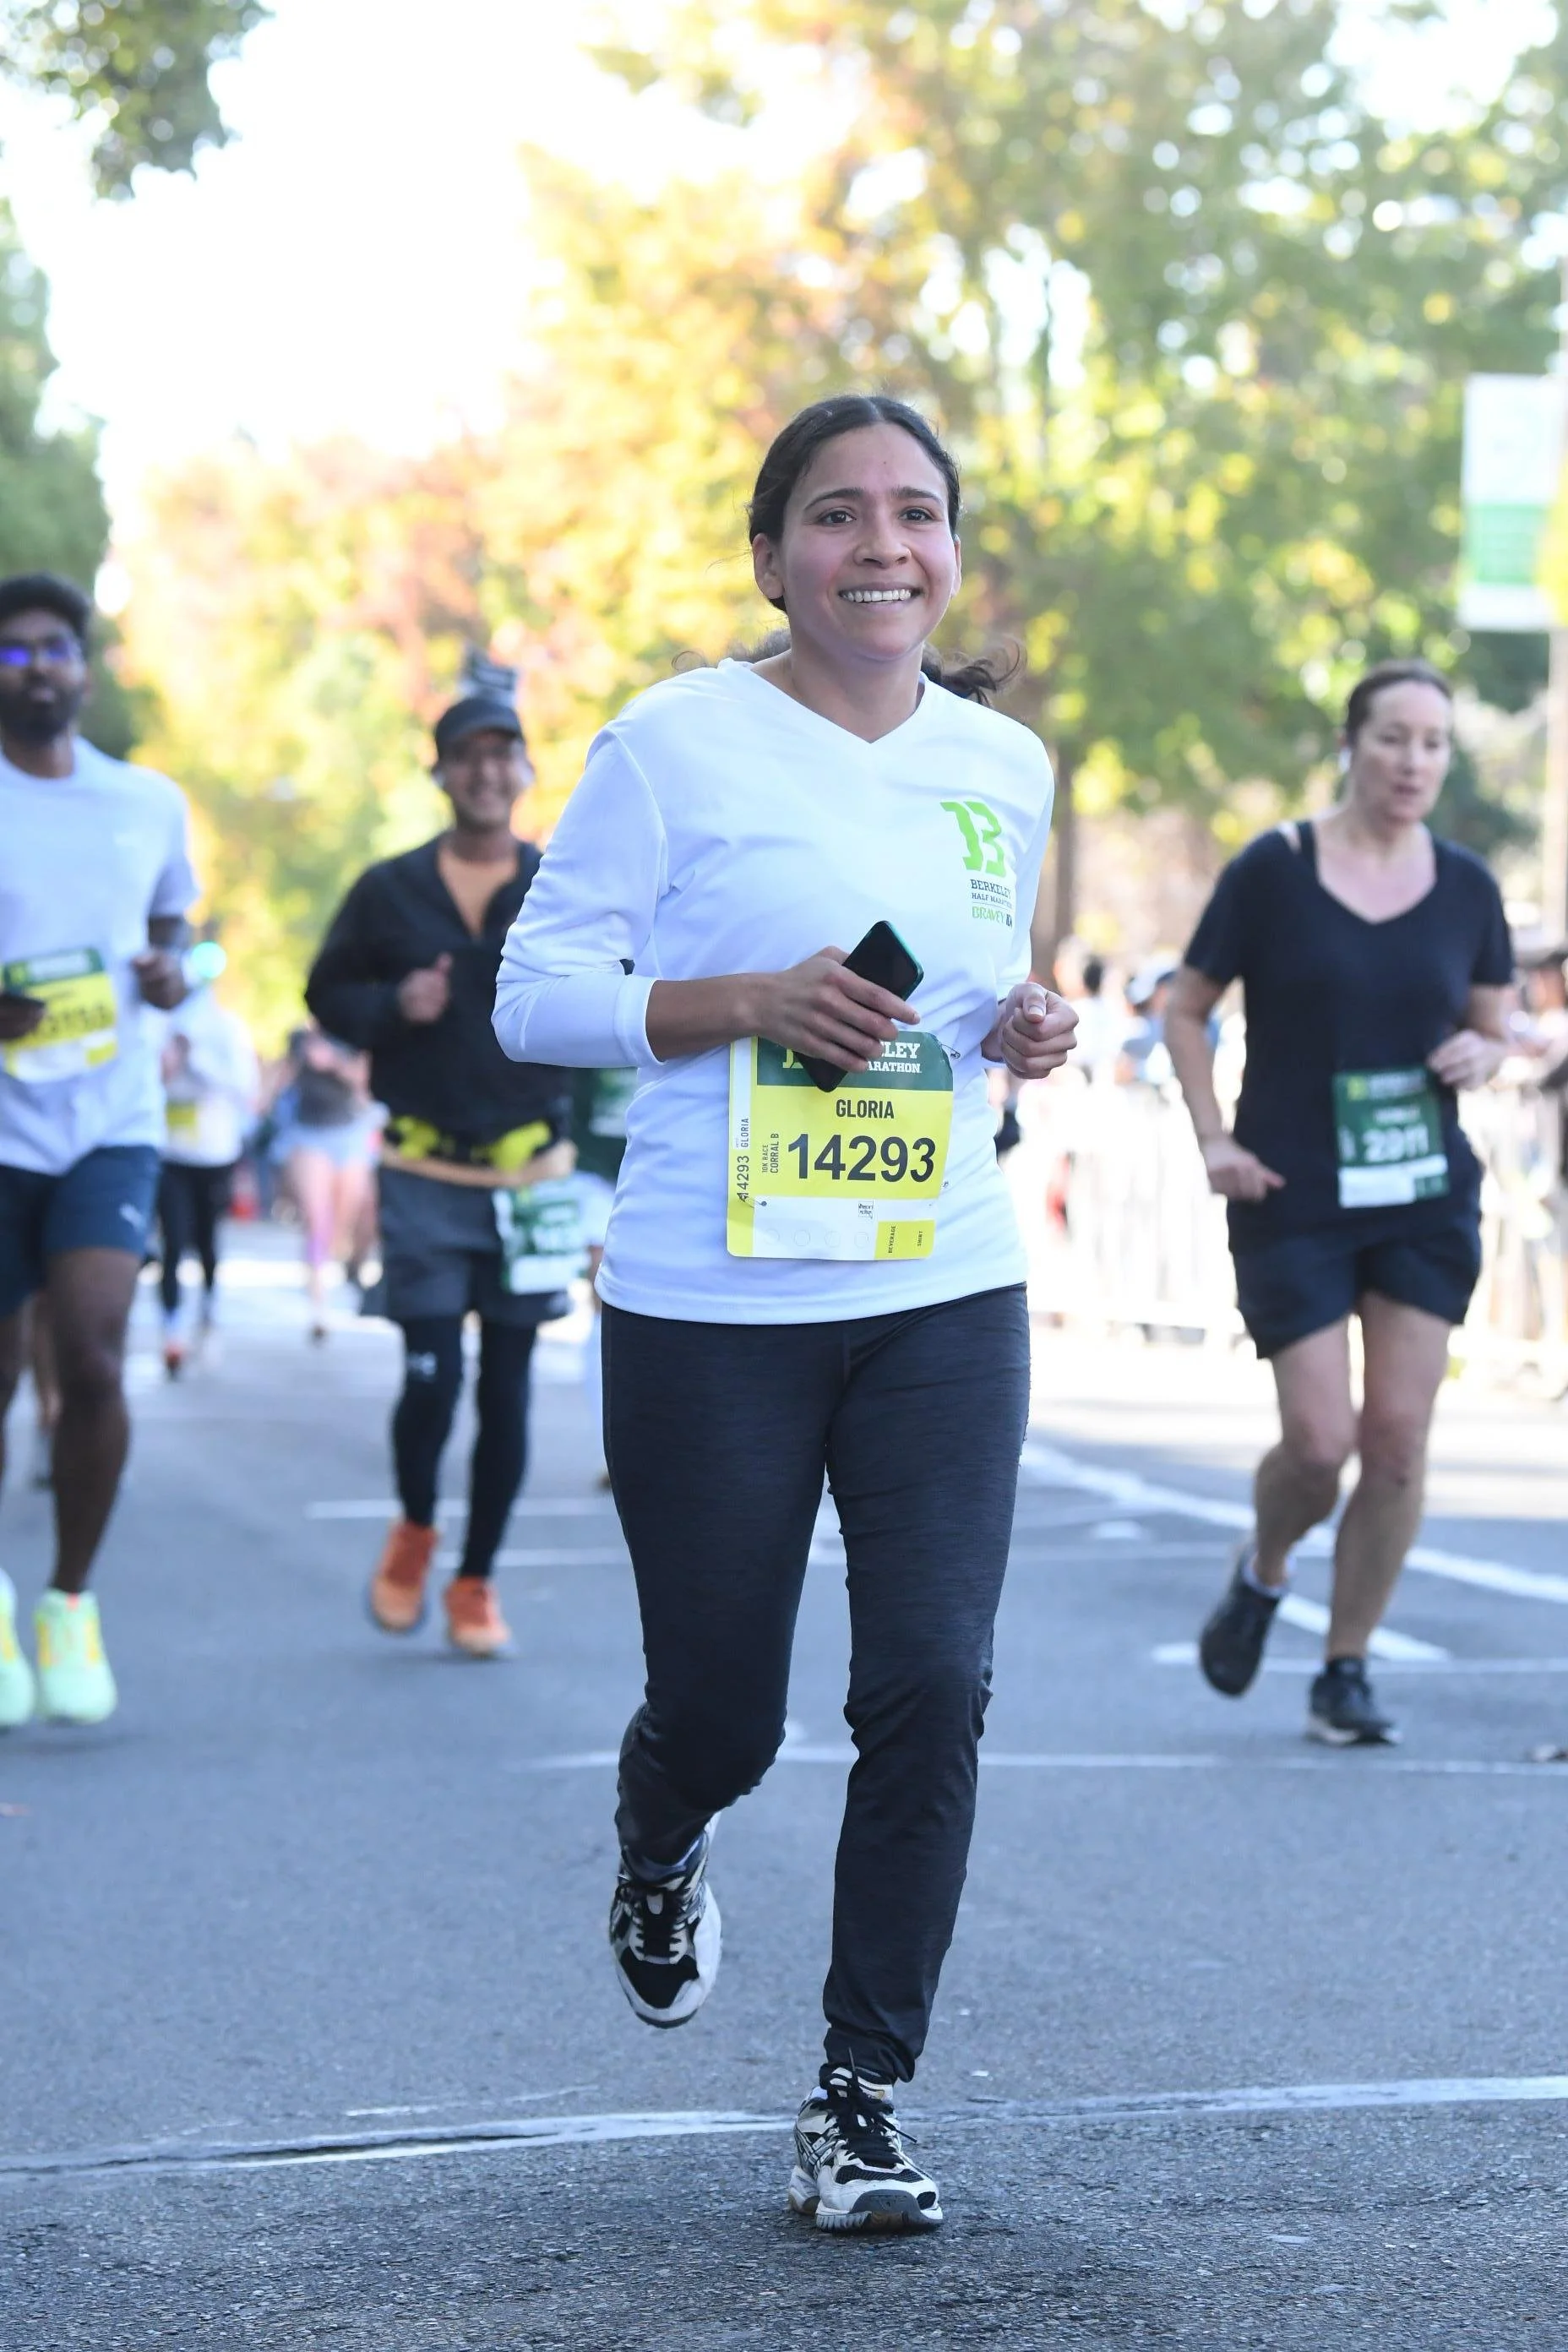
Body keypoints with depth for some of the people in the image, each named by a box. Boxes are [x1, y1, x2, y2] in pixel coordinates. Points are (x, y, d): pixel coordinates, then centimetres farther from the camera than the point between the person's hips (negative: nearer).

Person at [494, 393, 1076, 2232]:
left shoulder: (1004, 765, 9)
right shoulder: (678, 745, -6)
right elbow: (535, 990, -5)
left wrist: (1023, 1032, 0)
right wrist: (750, 1002, -18)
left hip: (945, 1300, 3)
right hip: (709, 1306, -3)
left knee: (932, 1687, -8)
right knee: (720, 1711, 6)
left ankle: (861, 2103, 5)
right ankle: (659, 1859, 45)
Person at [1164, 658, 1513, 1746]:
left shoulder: (1466, 886, 4)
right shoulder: (1274, 871, -6)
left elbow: (1495, 1025, 16)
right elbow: (1187, 1009, 3)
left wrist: (1482, 1054, -7)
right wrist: (1213, 1138, -6)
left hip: (1427, 1203, 3)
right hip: (1294, 1201, -3)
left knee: (1398, 1439, -2)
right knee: (1320, 1441, -8)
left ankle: (1347, 1672, 11)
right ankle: (1262, 1574, 26)